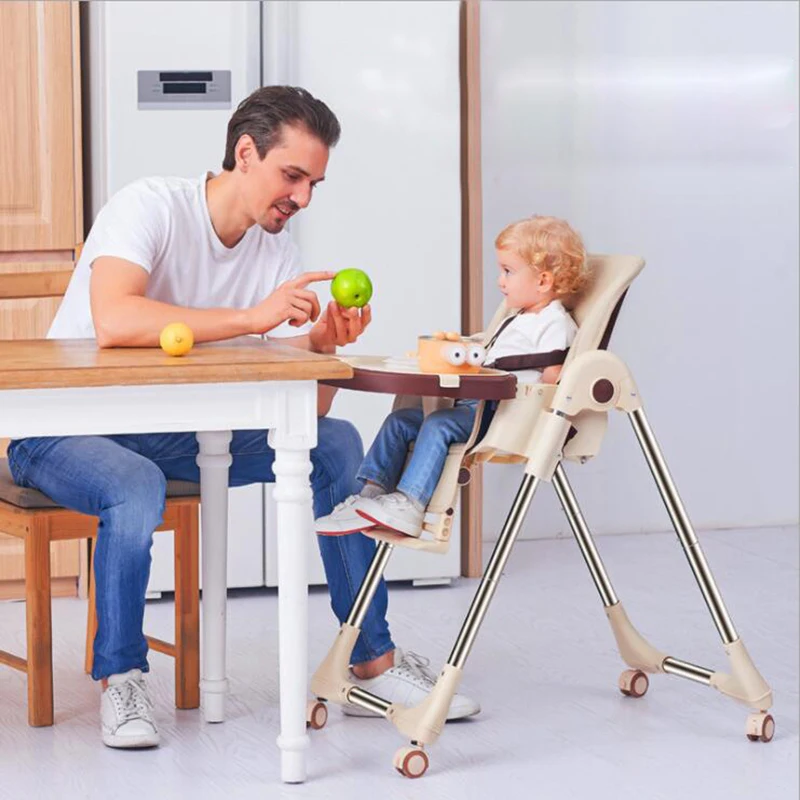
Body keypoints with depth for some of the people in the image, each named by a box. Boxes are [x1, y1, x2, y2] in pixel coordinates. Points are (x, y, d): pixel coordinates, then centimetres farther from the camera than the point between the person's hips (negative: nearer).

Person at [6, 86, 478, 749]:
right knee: (137, 488, -39)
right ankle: (121, 677, -15)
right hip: (70, 428, -6)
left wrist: (322, 346, -23)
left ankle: (374, 662, 0)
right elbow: (113, 322, -38)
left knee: (336, 442, -7)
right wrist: (254, 318, -37)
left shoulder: (278, 255, 1)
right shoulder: (152, 207, -18)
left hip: (177, 432, 6)